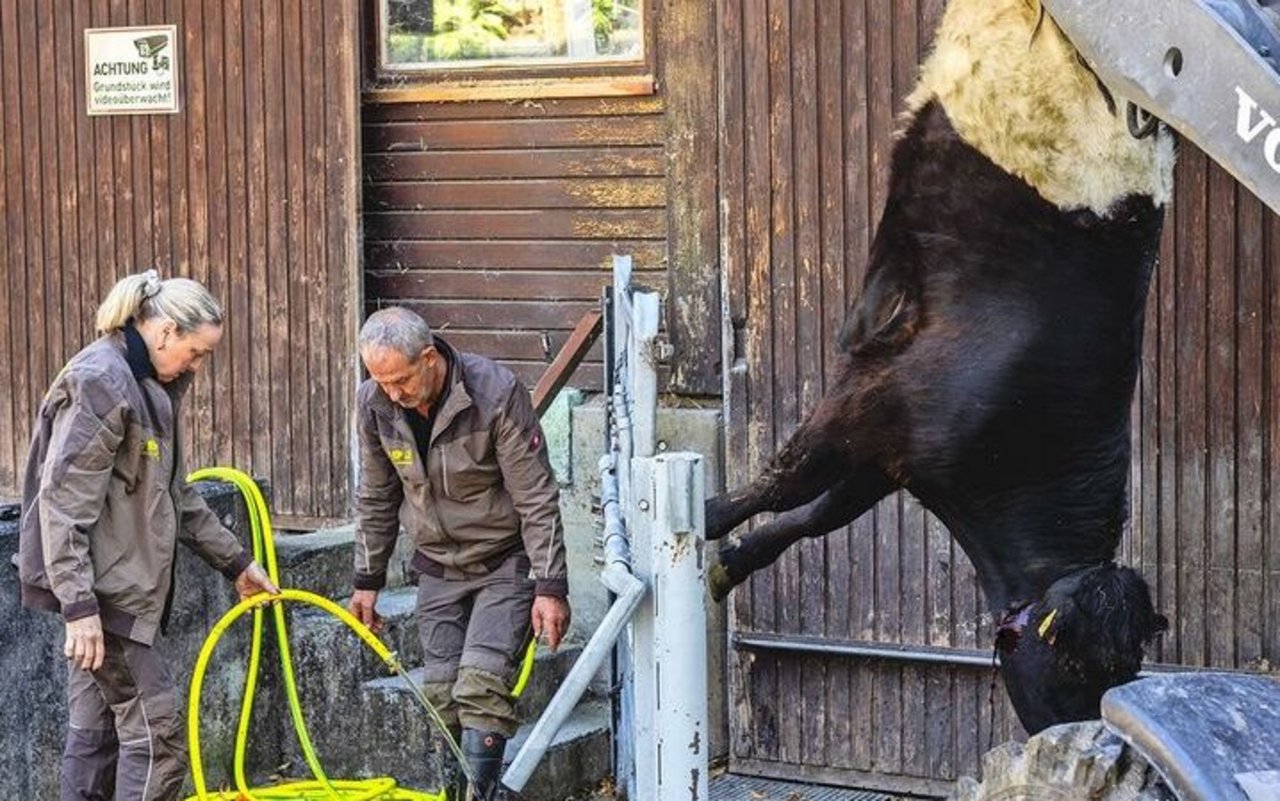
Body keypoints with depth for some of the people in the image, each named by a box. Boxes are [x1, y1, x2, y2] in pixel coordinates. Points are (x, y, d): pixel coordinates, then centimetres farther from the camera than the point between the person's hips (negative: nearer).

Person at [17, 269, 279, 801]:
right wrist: (78, 604, -23)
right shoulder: (100, 383, -15)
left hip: (120, 587, 10)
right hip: (99, 592, -10)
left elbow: (174, 495, 26)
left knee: (96, 731, 12)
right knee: (156, 729, -9)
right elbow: (63, 502, -20)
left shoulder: (149, 386, 16)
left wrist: (234, 561, 26)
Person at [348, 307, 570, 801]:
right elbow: (376, 498, 7)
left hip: (504, 562, -5)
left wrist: (550, 588, -18)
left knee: (481, 683, -17)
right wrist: (367, 580, 10)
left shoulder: (497, 394, -24)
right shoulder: (375, 403, -9)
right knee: (442, 694, 3)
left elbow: (537, 499, -18)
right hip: (438, 568, 5)